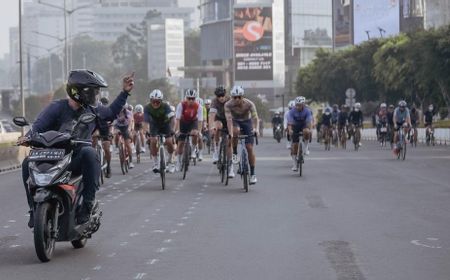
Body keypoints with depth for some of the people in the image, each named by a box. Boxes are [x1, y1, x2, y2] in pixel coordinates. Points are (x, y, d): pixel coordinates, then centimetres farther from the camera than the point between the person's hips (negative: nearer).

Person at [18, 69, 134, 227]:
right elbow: (39, 126, -12)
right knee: (28, 163, -28)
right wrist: (28, 137, -34)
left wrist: (125, 92, 27)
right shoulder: (57, 108, -3)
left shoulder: (93, 110, 11)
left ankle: (88, 203, -31)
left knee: (89, 153, -35)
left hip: (78, 160, 1)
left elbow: (111, 113, 31)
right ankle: (35, 208, -13)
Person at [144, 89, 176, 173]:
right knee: (153, 141, -21)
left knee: (169, 142, -16)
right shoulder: (147, 107, -27)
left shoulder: (165, 106, -31)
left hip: (165, 123, -1)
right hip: (154, 125, 1)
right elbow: (146, 121, -32)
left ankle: (170, 162, 8)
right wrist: (147, 132, -50)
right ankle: (155, 164, -9)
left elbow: (172, 118, -40)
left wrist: (171, 129, -54)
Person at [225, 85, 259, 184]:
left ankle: (253, 174, -1)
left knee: (249, 148, -9)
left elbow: (255, 117, -36)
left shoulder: (249, 104, -28)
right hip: (235, 121, 0)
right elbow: (229, 119, -37)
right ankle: (235, 153, -15)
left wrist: (256, 129, -55)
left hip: (247, 122, 0)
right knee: (236, 131, -38)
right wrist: (230, 133, -51)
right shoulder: (228, 105, -28)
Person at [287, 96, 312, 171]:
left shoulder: (307, 111, -20)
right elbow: (289, 122, -27)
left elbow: (309, 121, -28)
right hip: (295, 127, 0)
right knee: (294, 145, -8)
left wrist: (309, 129, -47)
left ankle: (305, 148, -16)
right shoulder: (292, 111, -20)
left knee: (306, 131, -38)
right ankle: (295, 165, 1)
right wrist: (290, 130, -47)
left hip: (304, 125, 0)